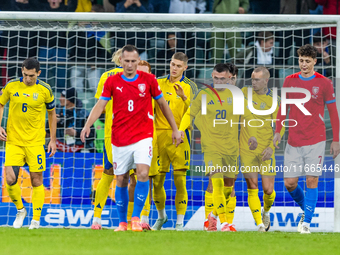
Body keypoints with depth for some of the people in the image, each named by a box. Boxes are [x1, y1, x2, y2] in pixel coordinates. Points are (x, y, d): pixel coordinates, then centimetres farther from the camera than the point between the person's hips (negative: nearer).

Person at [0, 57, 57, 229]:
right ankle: (20, 210, 16)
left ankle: (36, 220, 11)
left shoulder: (45, 90, -3)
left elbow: (52, 113, 10)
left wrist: (53, 140, 10)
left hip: (35, 142, -1)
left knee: (36, 181, 0)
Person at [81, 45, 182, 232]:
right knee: (121, 180, 5)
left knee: (143, 174, -20)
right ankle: (122, 222, 17)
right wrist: (88, 124, -17)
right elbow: (100, 104, 0)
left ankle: (136, 218, -15)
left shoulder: (148, 80, 1)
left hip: (143, 137, -1)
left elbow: (162, 104, 12)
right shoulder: (112, 81, 1)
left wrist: (175, 129, 15)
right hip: (119, 139, 1)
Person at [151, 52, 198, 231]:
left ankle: (180, 223, -2)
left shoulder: (190, 87, 4)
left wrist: (184, 98, -19)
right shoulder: (158, 83, 12)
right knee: (157, 181, 5)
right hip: (159, 135, 3)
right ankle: (161, 216, 26)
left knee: (180, 181, -7)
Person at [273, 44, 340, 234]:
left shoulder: (324, 83, -1)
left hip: (316, 140, -3)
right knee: (290, 183, -1)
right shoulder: (290, 81, 7)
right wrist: (278, 131, 4)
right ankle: (305, 209, 25)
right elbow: (283, 108, 15)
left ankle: (307, 222, -2)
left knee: (312, 180, -8)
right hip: (294, 141, 3)